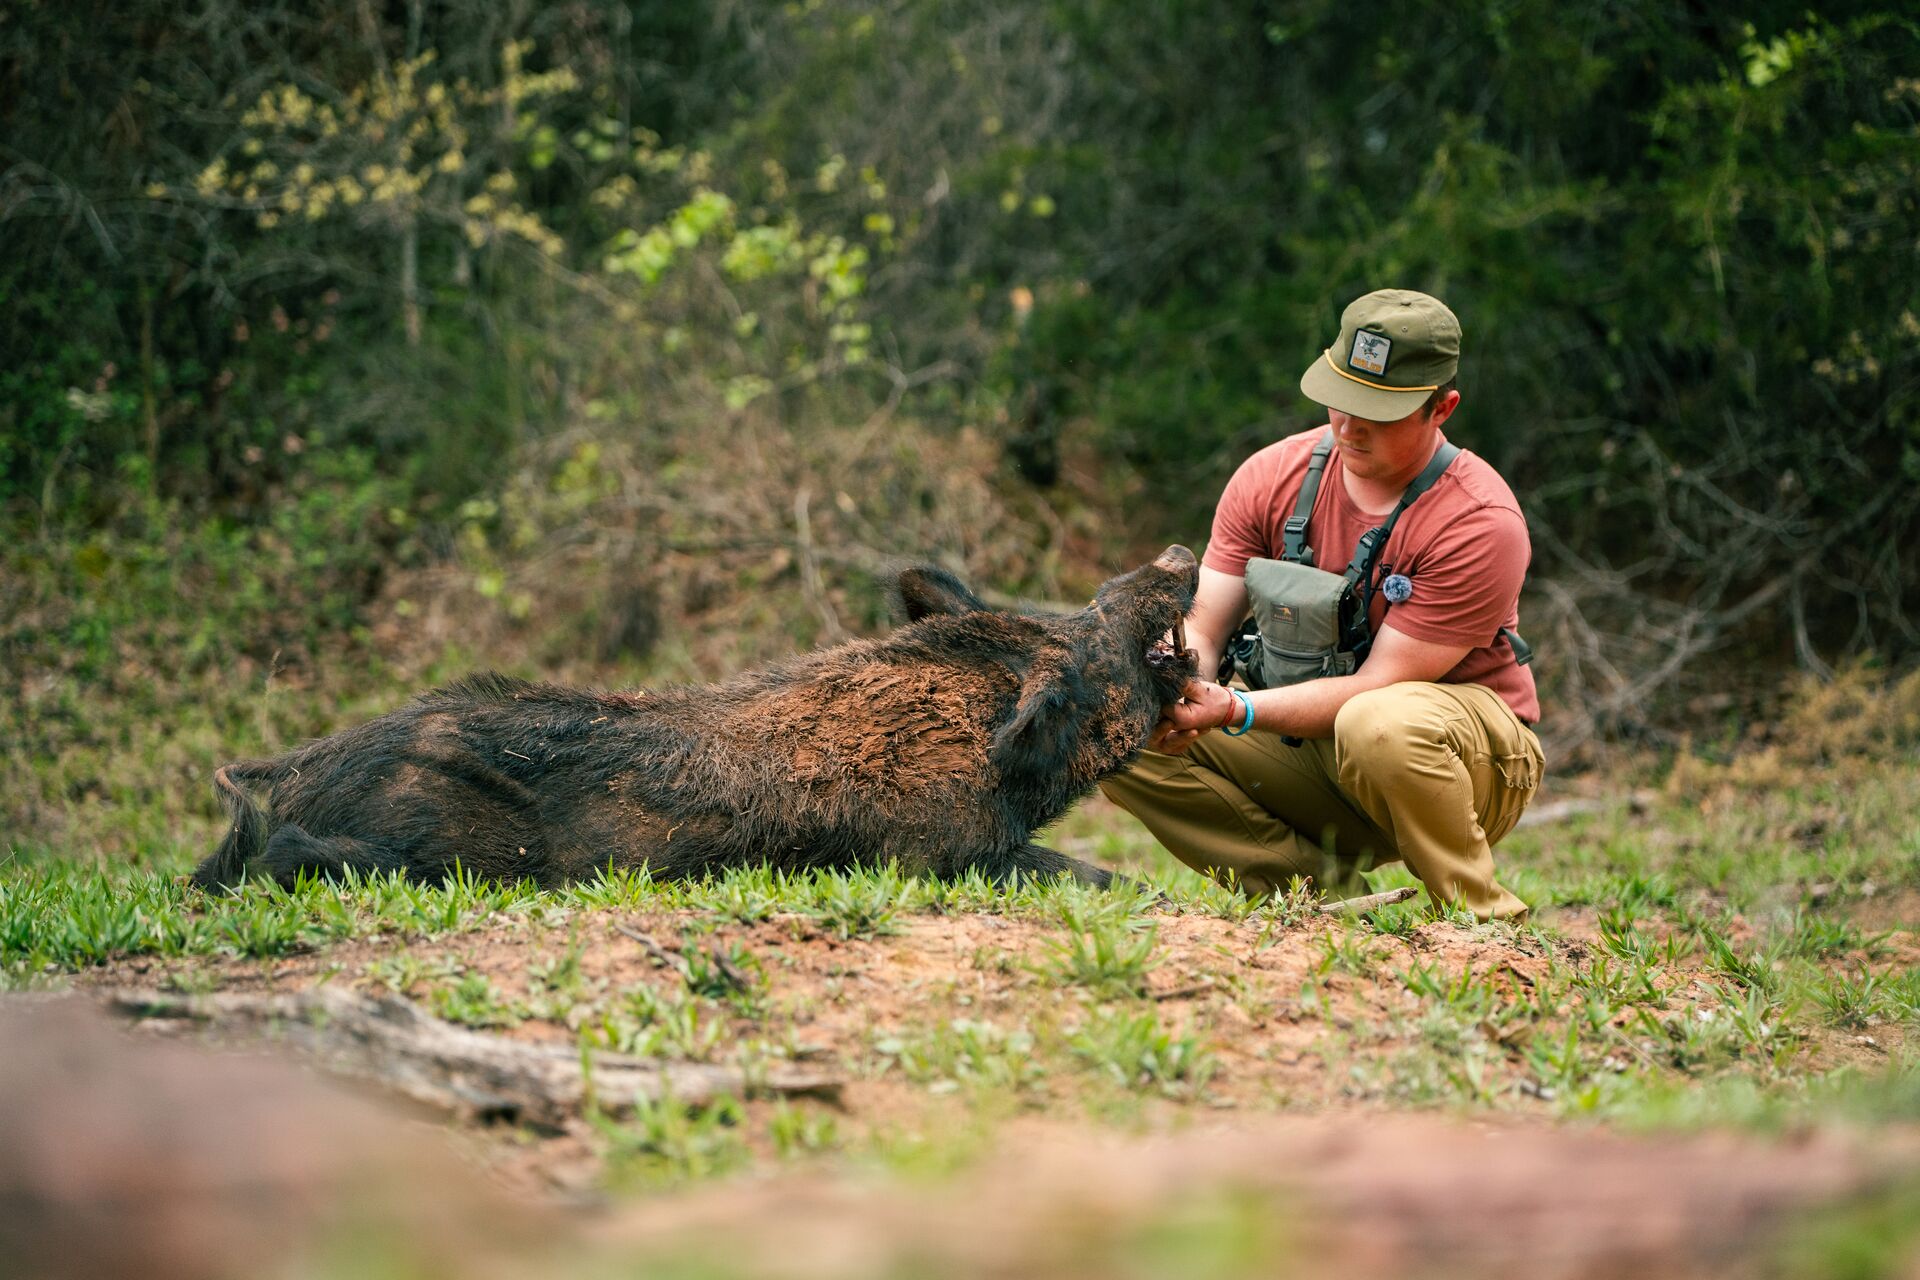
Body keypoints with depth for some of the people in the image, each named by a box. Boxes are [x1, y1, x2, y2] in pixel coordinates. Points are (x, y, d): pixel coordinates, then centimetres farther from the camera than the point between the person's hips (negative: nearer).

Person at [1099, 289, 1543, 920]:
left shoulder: (1481, 523, -21)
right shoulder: (1272, 476, -4)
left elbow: (1378, 685, -24)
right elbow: (1201, 629, -5)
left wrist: (1236, 710, -35)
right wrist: (1173, 687, -30)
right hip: (1311, 733, 6)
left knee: (1377, 724, -42)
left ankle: (1487, 921, -19)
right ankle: (1325, 889, -10)